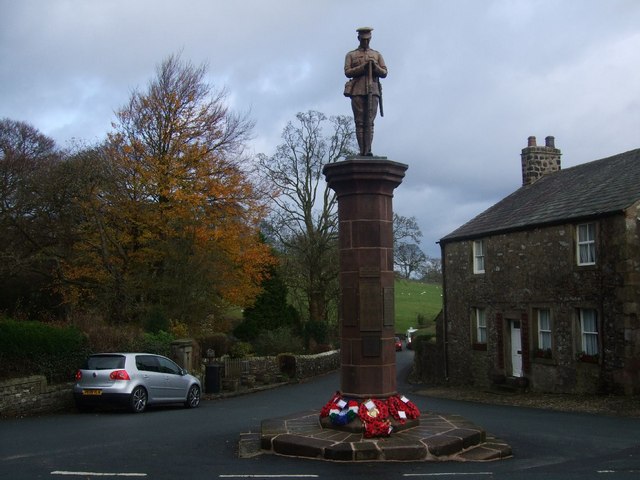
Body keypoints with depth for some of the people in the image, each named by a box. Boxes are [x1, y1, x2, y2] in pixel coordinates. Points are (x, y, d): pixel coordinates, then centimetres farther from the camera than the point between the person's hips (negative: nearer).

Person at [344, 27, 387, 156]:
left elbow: (384, 73, 12)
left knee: (369, 122, -8)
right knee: (359, 122, -5)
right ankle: (362, 151, -8)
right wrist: (363, 67, -10)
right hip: (357, 91, -1)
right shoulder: (351, 55, 16)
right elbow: (347, 72, 2)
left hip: (373, 91, 1)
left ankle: (368, 151, -14)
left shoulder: (377, 55, 21)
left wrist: (375, 66, -8)